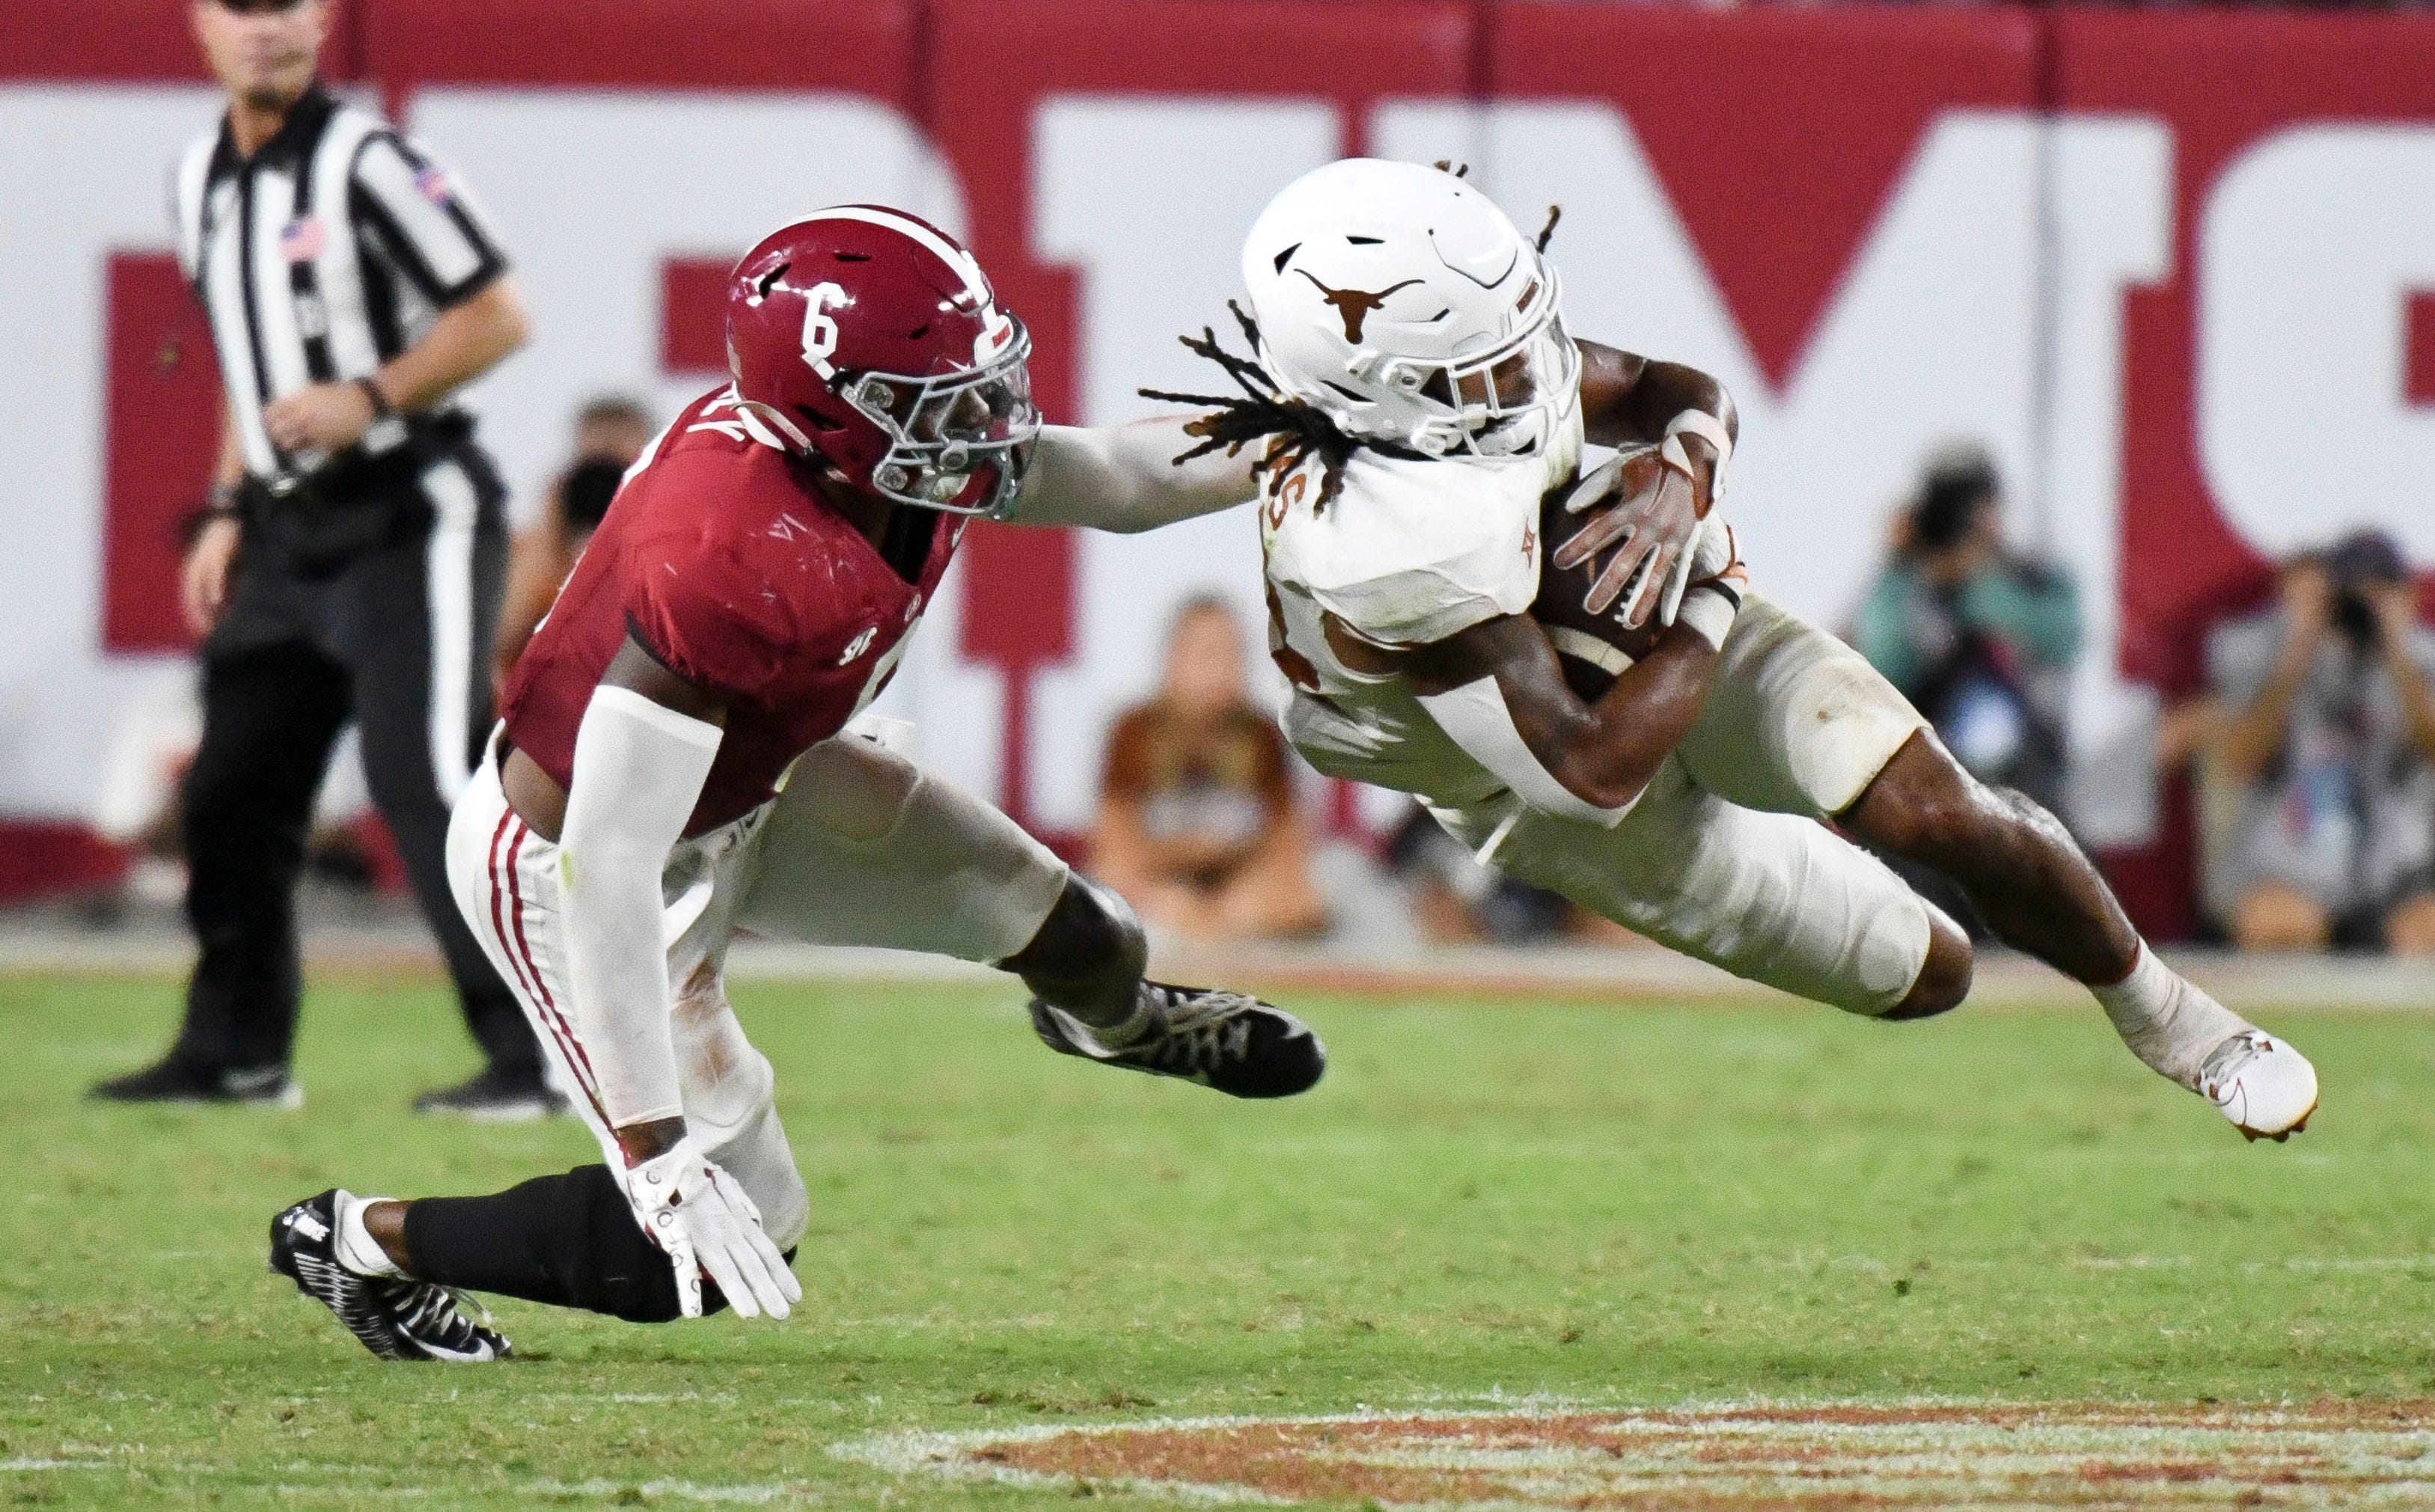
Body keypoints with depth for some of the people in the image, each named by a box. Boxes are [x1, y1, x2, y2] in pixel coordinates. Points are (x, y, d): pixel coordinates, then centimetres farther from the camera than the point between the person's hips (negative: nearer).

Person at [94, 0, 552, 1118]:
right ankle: (236, 1053, 23)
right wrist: (229, 511, 17)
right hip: (287, 531, 8)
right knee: (232, 787, 10)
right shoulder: (202, 182, 12)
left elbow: (497, 316, -12)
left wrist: (368, 400, -21)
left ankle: (525, 1059, -15)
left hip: (409, 520, -8)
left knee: (422, 780, -17)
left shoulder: (366, 162, -12)